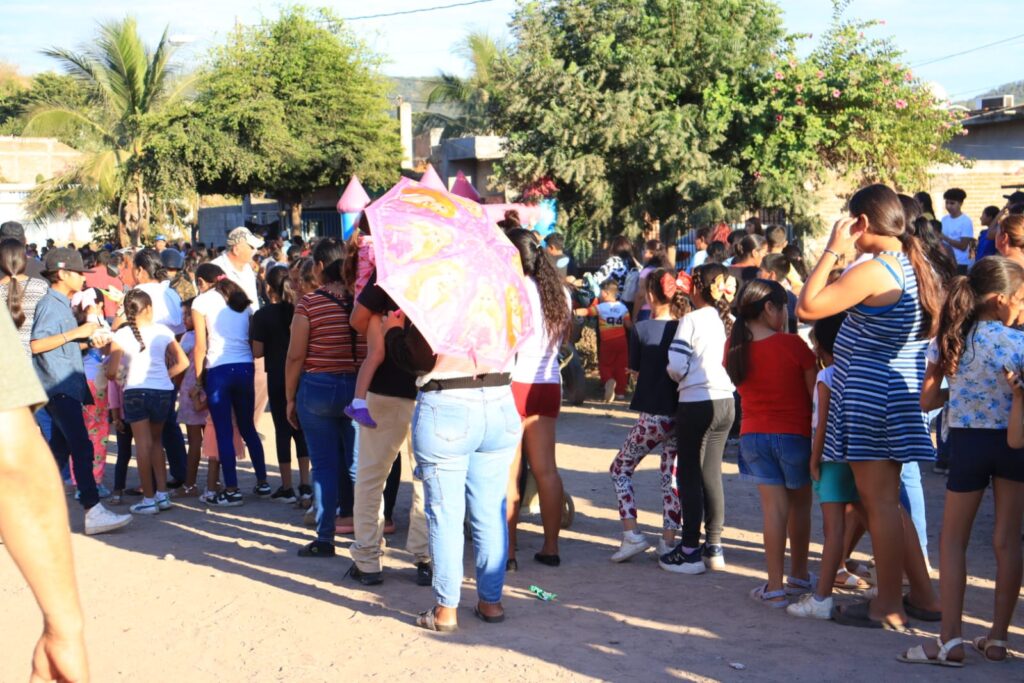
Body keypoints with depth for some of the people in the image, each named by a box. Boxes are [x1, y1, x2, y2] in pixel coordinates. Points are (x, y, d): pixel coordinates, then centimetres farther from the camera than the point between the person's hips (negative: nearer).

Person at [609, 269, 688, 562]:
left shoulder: (641, 329, -9)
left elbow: (636, 371, 2)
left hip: (653, 415, -4)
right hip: (681, 414, 4)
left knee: (620, 468, 13)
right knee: (672, 475, 14)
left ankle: (631, 535, 2)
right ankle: (669, 541, 11)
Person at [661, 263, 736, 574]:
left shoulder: (691, 320, -10)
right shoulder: (730, 322, 7)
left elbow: (676, 365, -14)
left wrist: (678, 377, 7)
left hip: (696, 402, -6)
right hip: (726, 402, 6)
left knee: (689, 475, 2)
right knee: (712, 473, 14)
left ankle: (690, 551, 4)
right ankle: (714, 546, 17)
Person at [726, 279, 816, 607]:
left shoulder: (735, 348, -2)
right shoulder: (792, 344, -14)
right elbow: (815, 392, -9)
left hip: (753, 434, 3)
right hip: (795, 434, -3)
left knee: (774, 507, 4)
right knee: (799, 505, 16)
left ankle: (775, 587, 0)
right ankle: (799, 576, 29)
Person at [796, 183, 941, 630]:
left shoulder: (874, 272, -19)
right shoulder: (919, 268, 9)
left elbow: (807, 307, -21)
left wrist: (832, 250, -15)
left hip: (868, 395, -9)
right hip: (901, 395, 9)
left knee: (880, 502, -1)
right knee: (886, 502, 18)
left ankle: (889, 607, 7)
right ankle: (923, 595, 24)